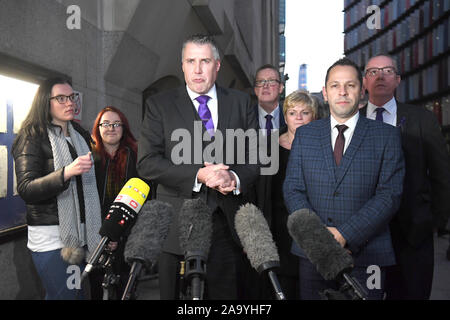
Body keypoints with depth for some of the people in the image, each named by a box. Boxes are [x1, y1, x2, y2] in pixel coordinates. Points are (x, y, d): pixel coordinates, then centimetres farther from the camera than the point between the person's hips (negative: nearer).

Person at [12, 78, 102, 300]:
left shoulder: (80, 135, 14)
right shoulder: (32, 137, -6)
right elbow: (26, 189, -17)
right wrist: (66, 173, -32)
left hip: (82, 232, 6)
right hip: (51, 237, -6)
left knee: (83, 292, 9)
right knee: (62, 295, -4)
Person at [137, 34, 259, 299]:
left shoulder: (241, 102, 10)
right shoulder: (159, 105, 4)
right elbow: (147, 163, -5)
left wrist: (234, 178, -14)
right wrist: (198, 175, -17)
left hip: (229, 222, 2)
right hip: (178, 225, -1)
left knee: (226, 294, 9)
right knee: (176, 294, 8)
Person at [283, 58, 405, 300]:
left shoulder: (386, 136, 2)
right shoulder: (304, 134, 8)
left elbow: (390, 195, -6)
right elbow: (293, 189, 3)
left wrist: (344, 234, -15)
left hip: (366, 255, -1)